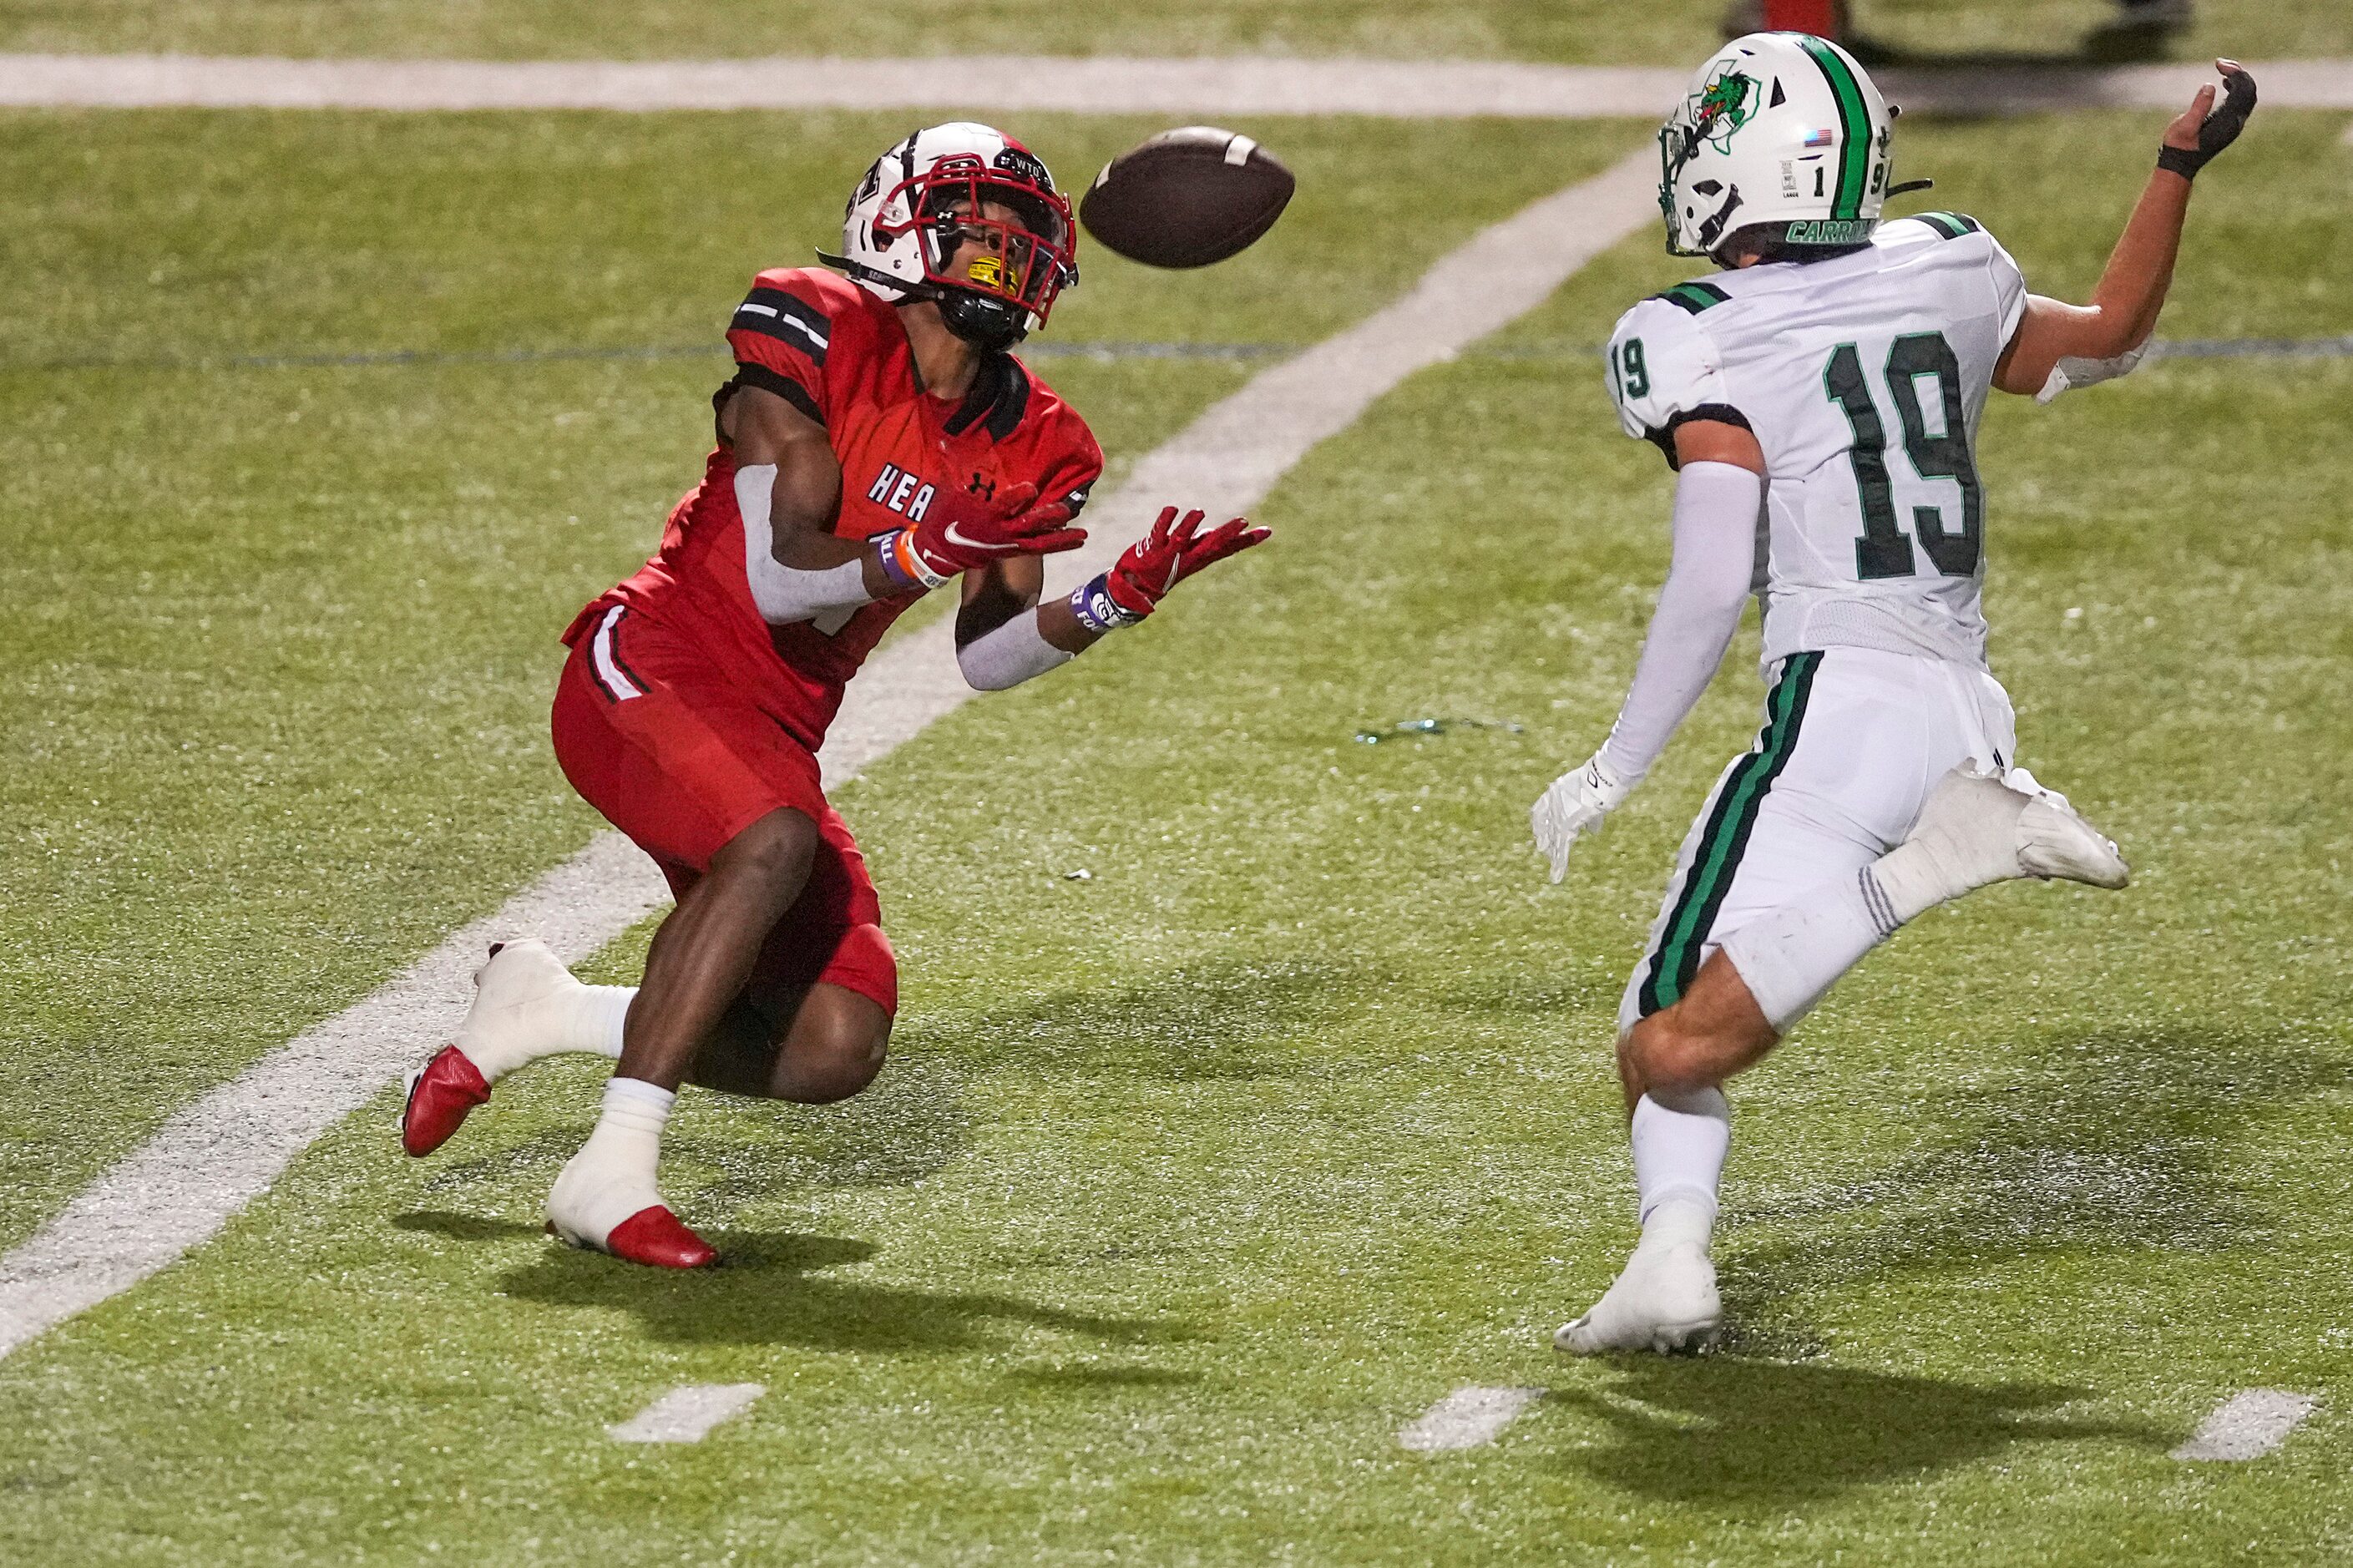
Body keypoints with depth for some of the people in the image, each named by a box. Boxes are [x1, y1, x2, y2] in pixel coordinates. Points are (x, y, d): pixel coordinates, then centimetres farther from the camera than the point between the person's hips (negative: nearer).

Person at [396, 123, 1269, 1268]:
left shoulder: (1023, 450, 6)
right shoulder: (817, 336, -13)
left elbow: (985, 660, 4)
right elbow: (775, 574, -19)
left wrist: (1114, 602, -12)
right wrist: (930, 553, -35)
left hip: (772, 732, 7)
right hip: (652, 668, -7)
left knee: (834, 1055, -5)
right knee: (776, 843, -38)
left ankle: (544, 1011, 17)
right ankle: (608, 1173, -34)